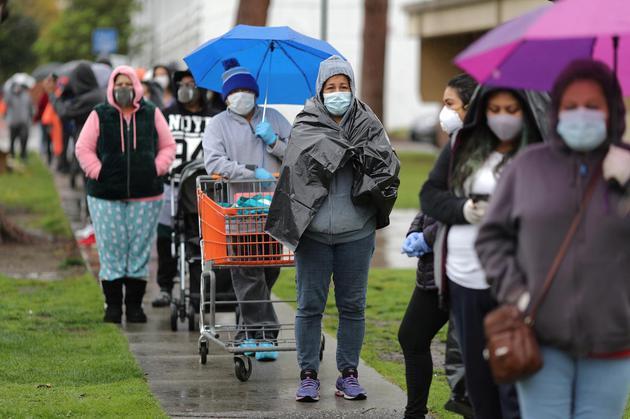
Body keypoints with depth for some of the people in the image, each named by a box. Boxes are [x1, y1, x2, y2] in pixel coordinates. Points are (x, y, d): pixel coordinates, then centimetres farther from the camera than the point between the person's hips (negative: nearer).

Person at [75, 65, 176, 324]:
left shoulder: (152, 114, 8)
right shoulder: (99, 116, 4)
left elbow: (168, 146, 12)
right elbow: (83, 148, 4)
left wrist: (156, 169, -1)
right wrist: (98, 172, -7)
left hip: (145, 196, 1)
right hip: (106, 196, -1)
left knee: (140, 250, 3)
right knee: (111, 250, -1)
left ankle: (135, 305, 11)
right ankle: (113, 305, 8)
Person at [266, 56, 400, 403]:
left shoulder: (367, 124, 3)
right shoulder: (306, 124, 1)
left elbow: (390, 164, -9)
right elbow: (312, 153, -19)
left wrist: (368, 153, -24)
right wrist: (353, 149, -20)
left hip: (356, 232, 1)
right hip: (313, 231, -1)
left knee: (353, 306, 8)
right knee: (309, 305, 4)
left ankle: (349, 374, 18)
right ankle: (308, 375, 13)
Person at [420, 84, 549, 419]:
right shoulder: (462, 146, 9)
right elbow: (429, 194, 10)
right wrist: (463, 209, -9)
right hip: (464, 281, 5)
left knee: (515, 384, -8)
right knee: (477, 379, 16)